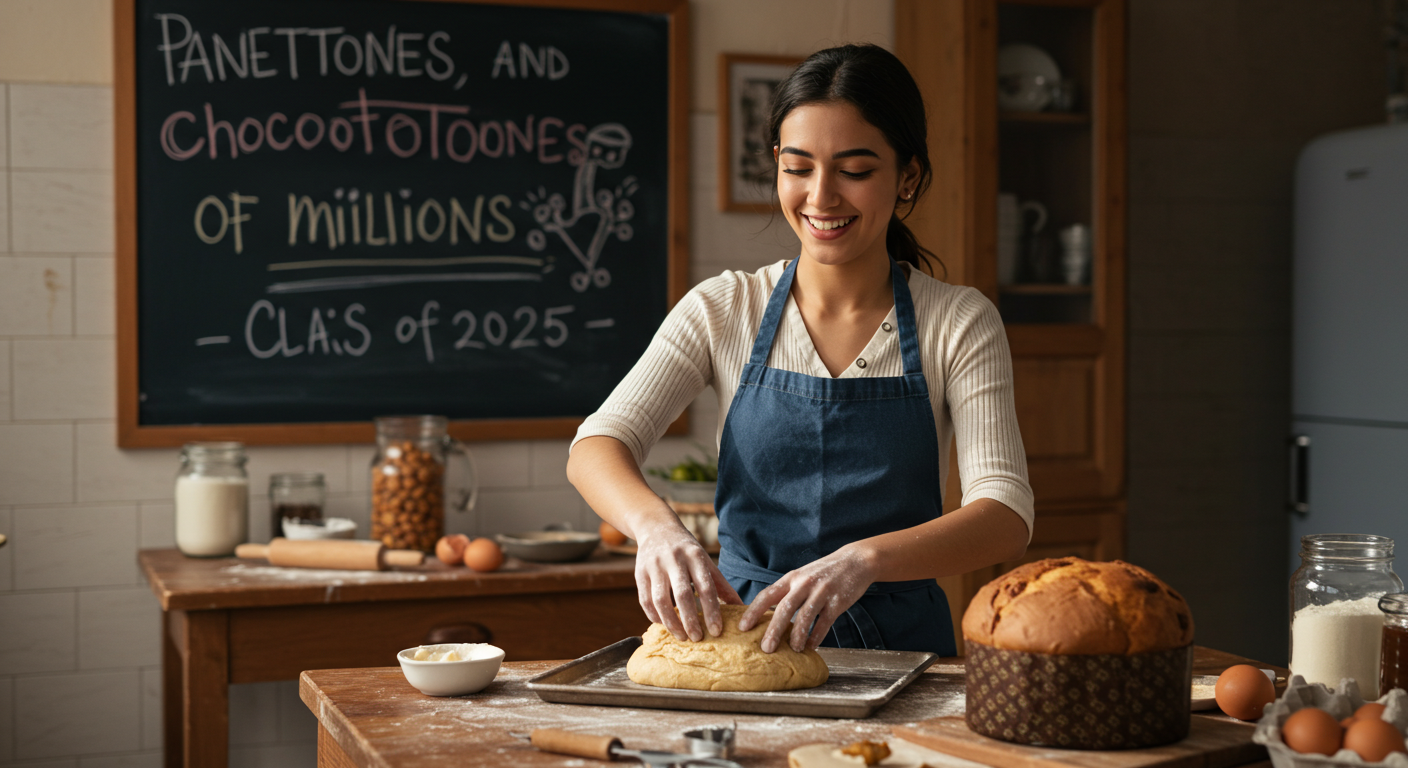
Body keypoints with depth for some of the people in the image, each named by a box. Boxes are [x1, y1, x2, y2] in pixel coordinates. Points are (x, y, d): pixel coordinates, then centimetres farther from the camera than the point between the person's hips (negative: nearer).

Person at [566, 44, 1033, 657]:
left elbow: (1006, 517, -12)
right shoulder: (723, 310, 3)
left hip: (899, 646, -1)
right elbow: (597, 445, -6)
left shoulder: (961, 324, -1)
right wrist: (655, 526, -30)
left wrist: (865, 560, -32)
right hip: (741, 629, 1)